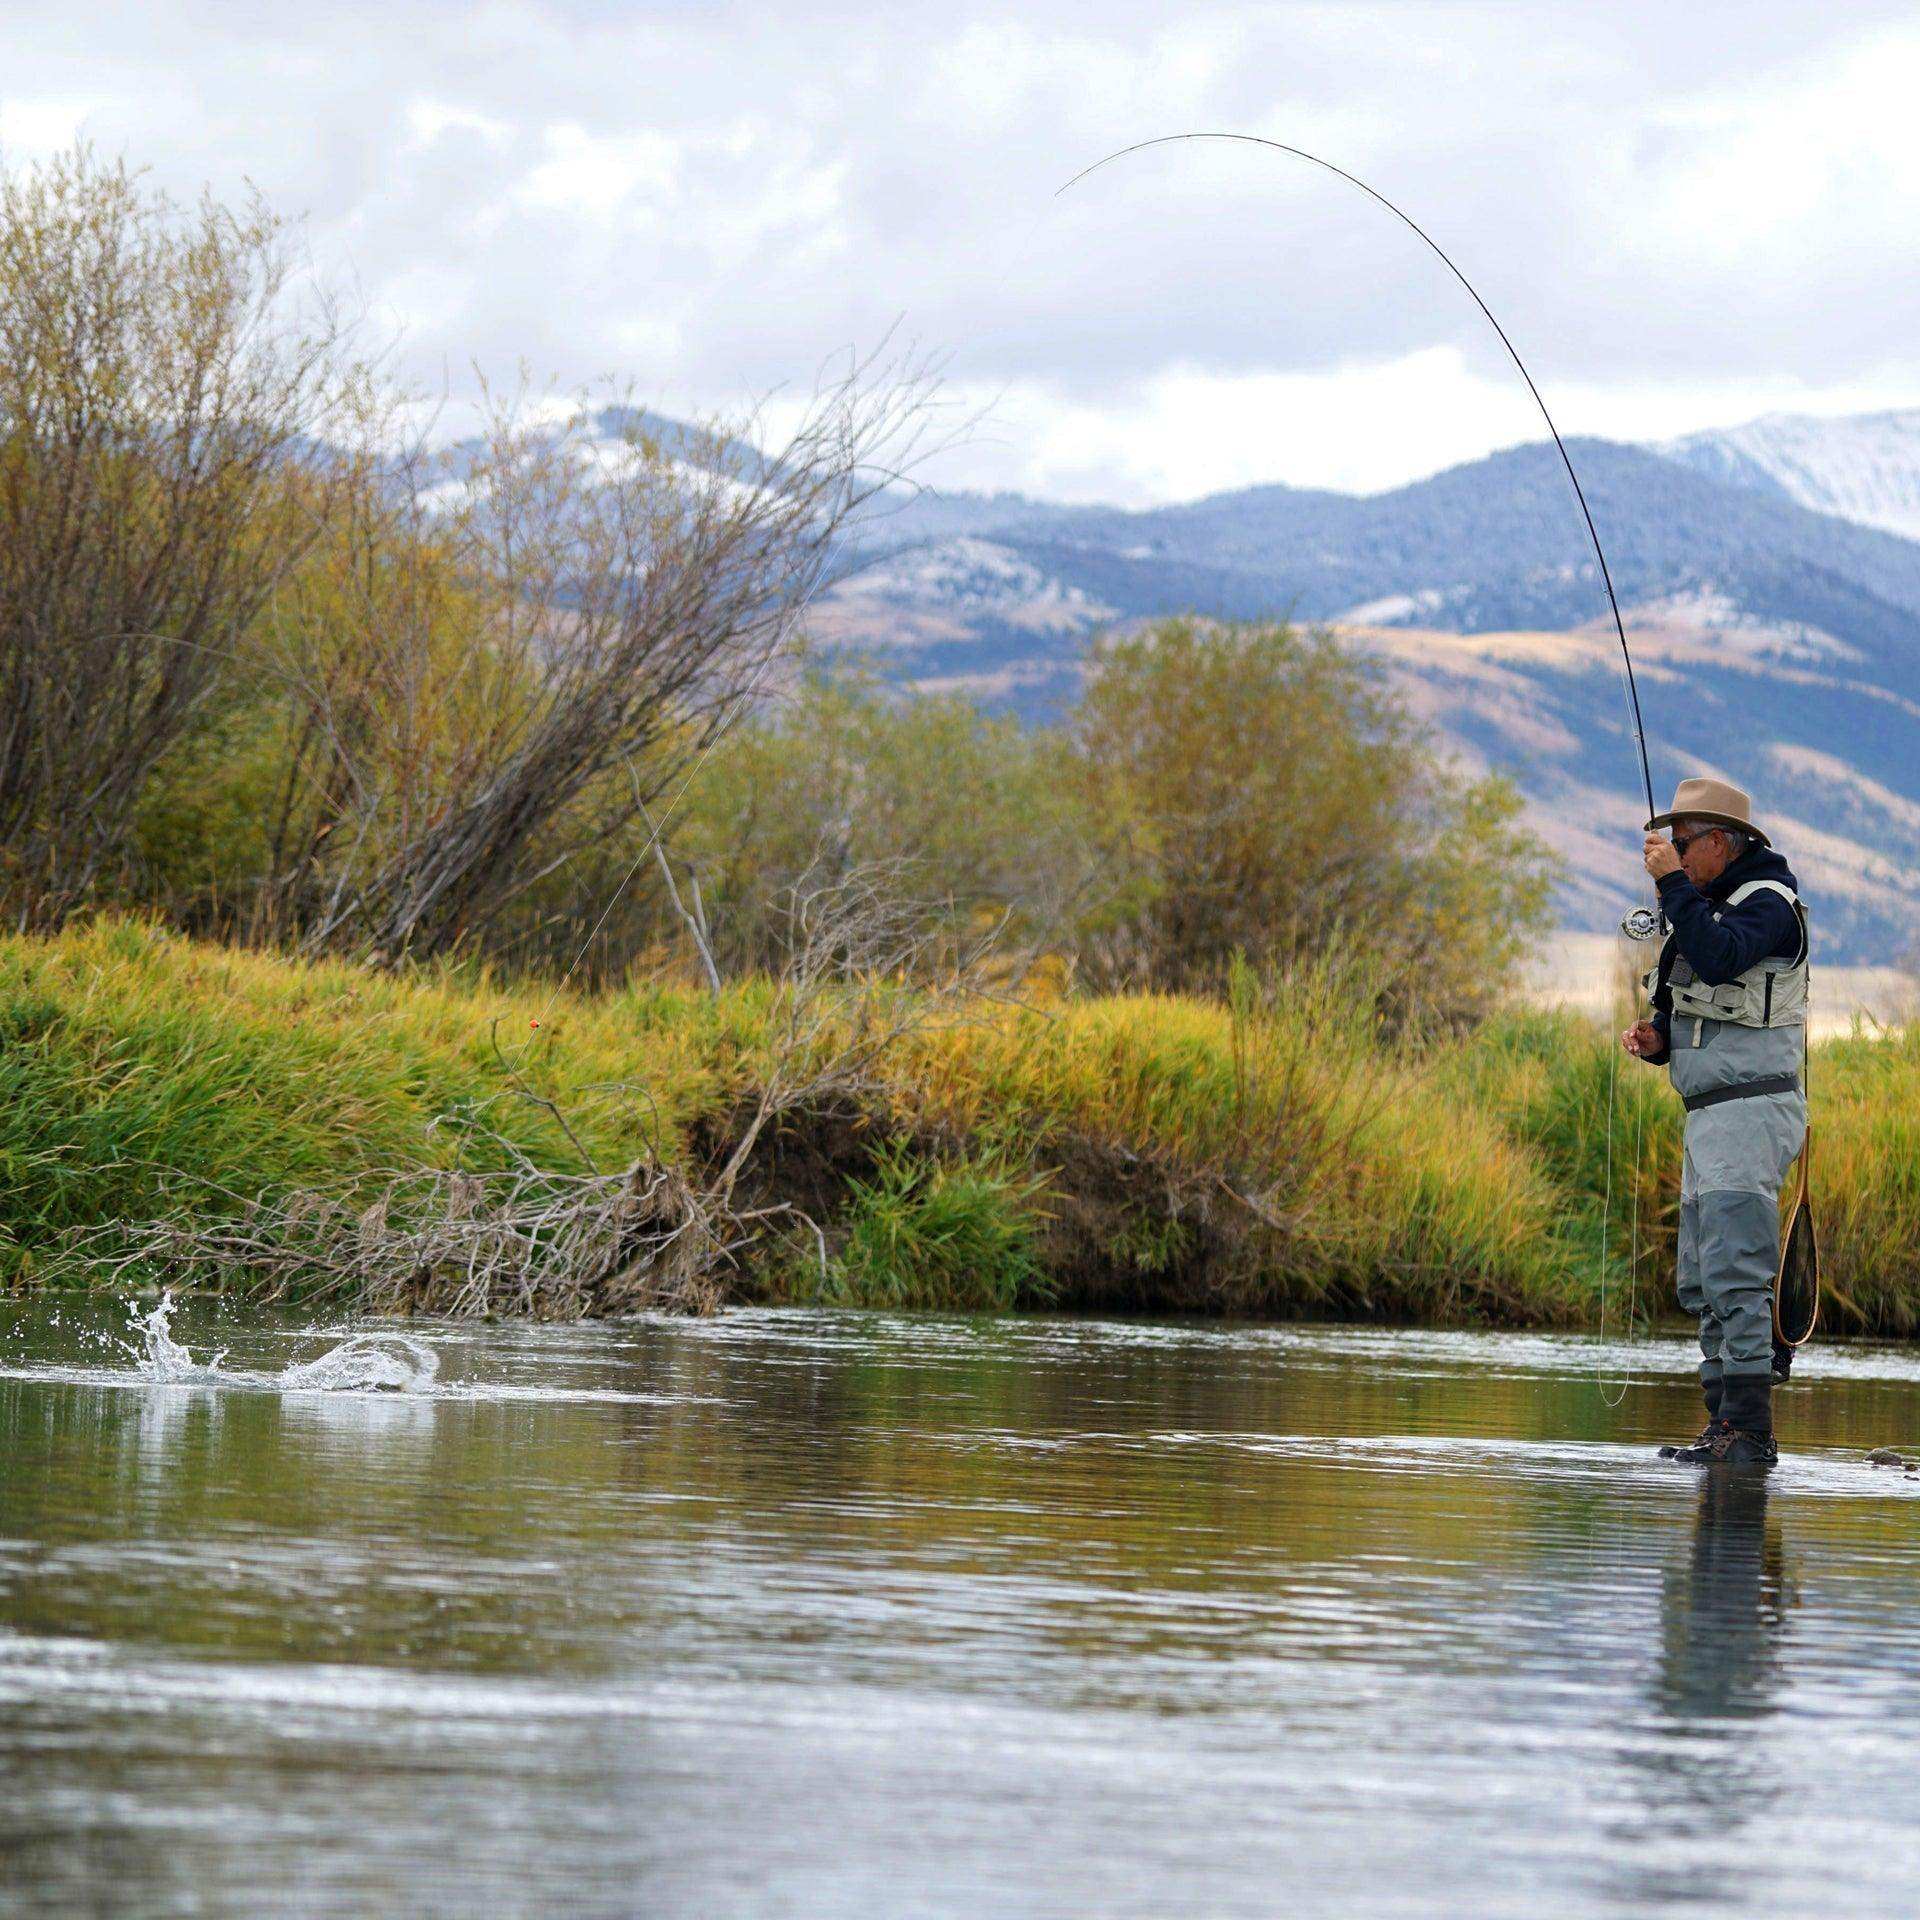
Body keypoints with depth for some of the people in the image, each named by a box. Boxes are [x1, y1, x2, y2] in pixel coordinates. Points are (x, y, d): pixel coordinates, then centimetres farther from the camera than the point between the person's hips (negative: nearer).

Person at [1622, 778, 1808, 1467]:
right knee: (1701, 1282, 11)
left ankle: (1750, 1431, -18)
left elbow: (1718, 958, -28)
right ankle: (1725, 1427, 16)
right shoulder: (1707, 907, 19)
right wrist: (1656, 1040, 5)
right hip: (1708, 1114, 10)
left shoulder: (1769, 902, -9)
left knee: (1735, 1275, -16)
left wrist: (1672, 882, -21)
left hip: (1753, 1107, -10)